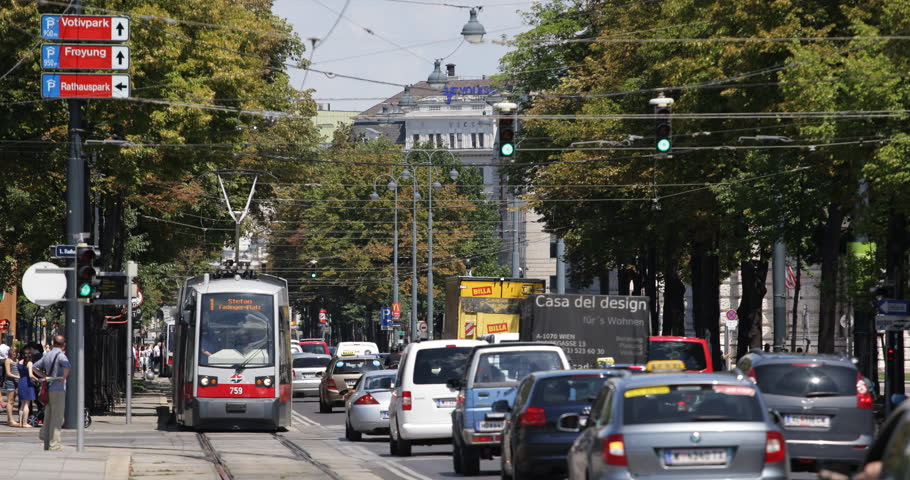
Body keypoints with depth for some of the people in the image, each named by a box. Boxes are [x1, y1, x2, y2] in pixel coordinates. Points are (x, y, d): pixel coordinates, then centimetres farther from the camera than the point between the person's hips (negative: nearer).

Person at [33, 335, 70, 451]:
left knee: (48, 417, 14)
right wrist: (64, 377, -15)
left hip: (48, 389, 7)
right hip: (58, 389, -7)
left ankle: (47, 443, 17)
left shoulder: (47, 356, 12)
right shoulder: (61, 355, -11)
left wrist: (46, 376, 13)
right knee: (57, 418, -4)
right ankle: (54, 444, -5)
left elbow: (34, 368, 19)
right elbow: (67, 366, -32)